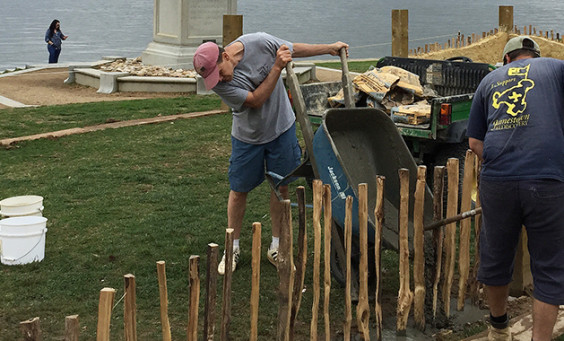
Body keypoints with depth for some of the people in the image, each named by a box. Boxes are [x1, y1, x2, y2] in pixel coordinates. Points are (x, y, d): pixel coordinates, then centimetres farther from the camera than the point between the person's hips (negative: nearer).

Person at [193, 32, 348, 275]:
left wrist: (330, 48, 6)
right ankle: (233, 248, 23)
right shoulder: (218, 83, -24)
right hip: (247, 136, -1)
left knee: (281, 187, 6)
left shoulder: (259, 43, -21)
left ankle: (276, 248, 19)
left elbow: (294, 49, -3)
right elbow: (256, 100, -26)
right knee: (239, 190, 5)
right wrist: (277, 67, -34)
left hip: (282, 128, 1)